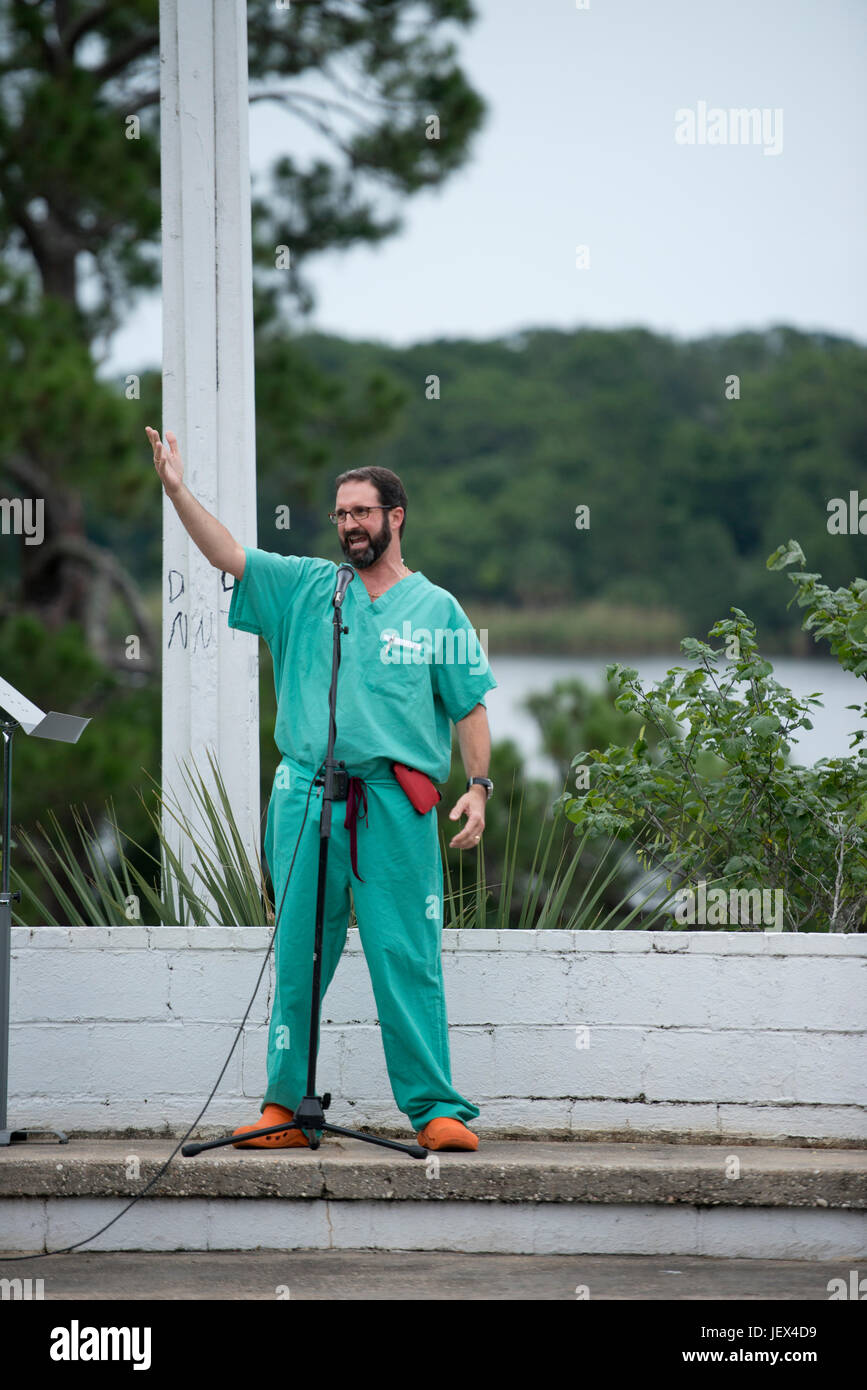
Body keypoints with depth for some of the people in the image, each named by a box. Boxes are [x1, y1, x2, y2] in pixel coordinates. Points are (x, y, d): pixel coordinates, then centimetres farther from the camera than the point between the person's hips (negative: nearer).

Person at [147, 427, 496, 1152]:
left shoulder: (437, 609, 10)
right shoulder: (306, 587, 13)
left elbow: (470, 705, 9)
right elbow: (229, 555, 3)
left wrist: (479, 785, -2)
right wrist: (178, 491, -9)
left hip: (397, 803, -2)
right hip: (307, 796, 2)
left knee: (407, 959, -5)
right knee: (297, 954, 3)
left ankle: (437, 1109, -3)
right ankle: (284, 1106, 7)